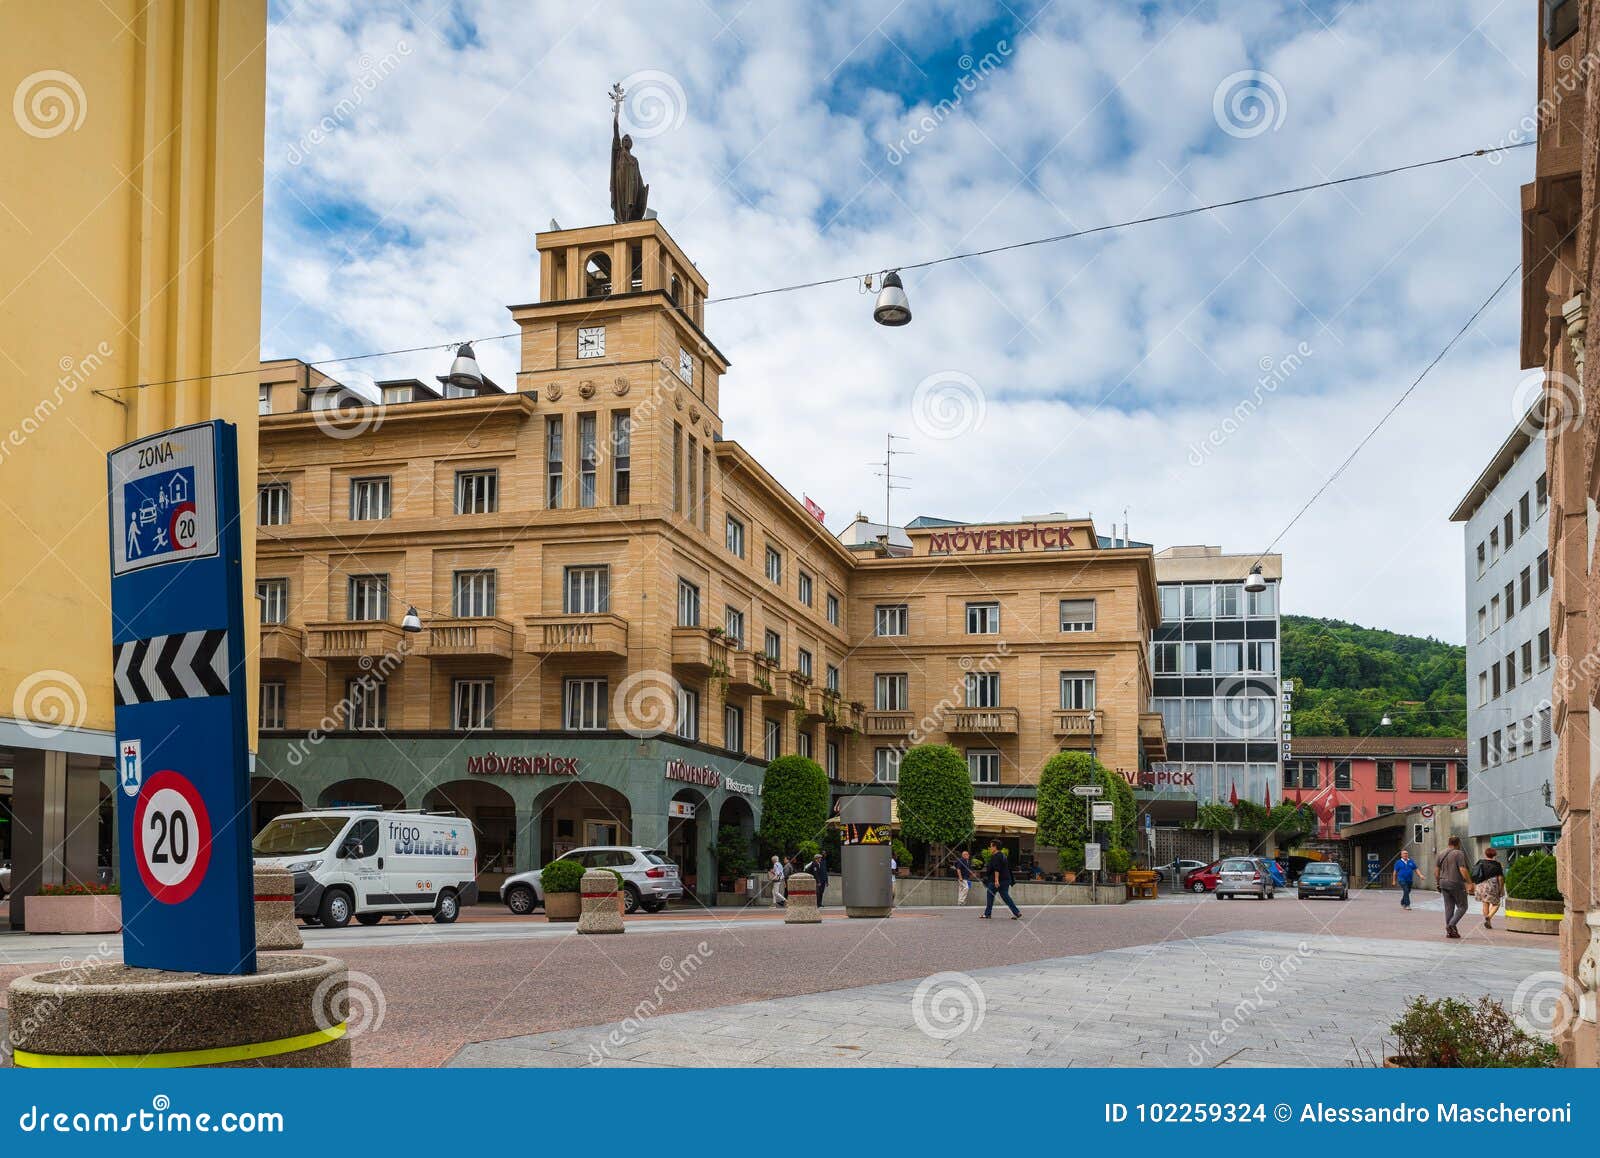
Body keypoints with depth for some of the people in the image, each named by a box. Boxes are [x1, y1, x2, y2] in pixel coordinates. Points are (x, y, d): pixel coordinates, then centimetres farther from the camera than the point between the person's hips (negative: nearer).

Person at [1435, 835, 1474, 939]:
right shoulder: (1459, 854, -9)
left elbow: (1436, 871, 13)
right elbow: (1463, 870, -18)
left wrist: (1438, 883, 21)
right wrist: (1470, 882, -13)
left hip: (1444, 883, 6)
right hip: (1456, 884, -6)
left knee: (1449, 907, 9)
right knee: (1462, 906, 5)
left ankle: (1449, 931, 8)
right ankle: (1452, 925, -11)